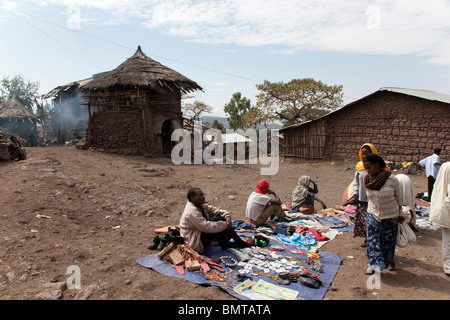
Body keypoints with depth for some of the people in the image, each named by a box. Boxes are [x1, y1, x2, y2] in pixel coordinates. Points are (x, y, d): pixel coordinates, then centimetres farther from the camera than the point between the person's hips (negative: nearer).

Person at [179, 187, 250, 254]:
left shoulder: (201, 205, 3)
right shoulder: (191, 212, -26)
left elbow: (216, 210, 3)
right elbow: (207, 227, -33)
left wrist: (227, 216, -17)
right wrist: (225, 225, -24)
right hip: (194, 243, -10)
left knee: (221, 218, -5)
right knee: (216, 219, -25)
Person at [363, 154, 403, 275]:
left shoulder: (392, 179, -17)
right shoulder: (367, 180, -7)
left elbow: (398, 198, -4)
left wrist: (399, 215, 5)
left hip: (390, 216, -2)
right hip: (373, 215, 2)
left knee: (389, 240, 14)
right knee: (372, 240, -1)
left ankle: (390, 260, 39)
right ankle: (374, 264, 11)